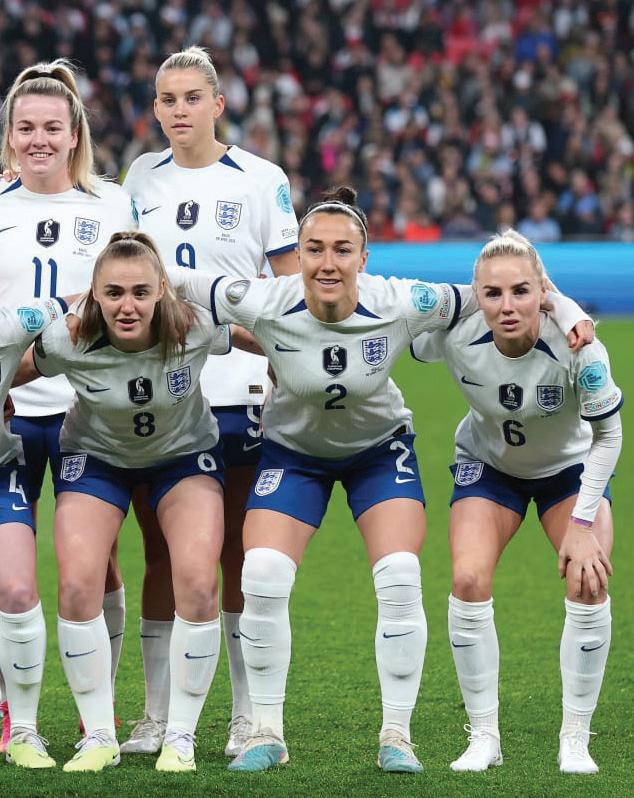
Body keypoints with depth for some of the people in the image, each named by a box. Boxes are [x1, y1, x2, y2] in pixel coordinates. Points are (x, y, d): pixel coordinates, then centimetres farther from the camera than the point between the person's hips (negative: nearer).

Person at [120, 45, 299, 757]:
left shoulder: (260, 181, -2)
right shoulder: (140, 179, 9)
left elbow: (292, 286, 1)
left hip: (237, 390, -3)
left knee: (238, 551, 0)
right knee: (160, 550, 4)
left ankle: (248, 718, 6)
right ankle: (156, 717, 10)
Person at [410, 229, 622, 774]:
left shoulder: (578, 348, -35)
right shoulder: (455, 339, -31)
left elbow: (607, 436, -20)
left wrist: (582, 523, -21)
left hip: (571, 468, -1)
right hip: (488, 463, 1)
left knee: (589, 583, -18)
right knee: (469, 581, -18)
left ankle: (575, 740, -2)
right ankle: (484, 737, -3)